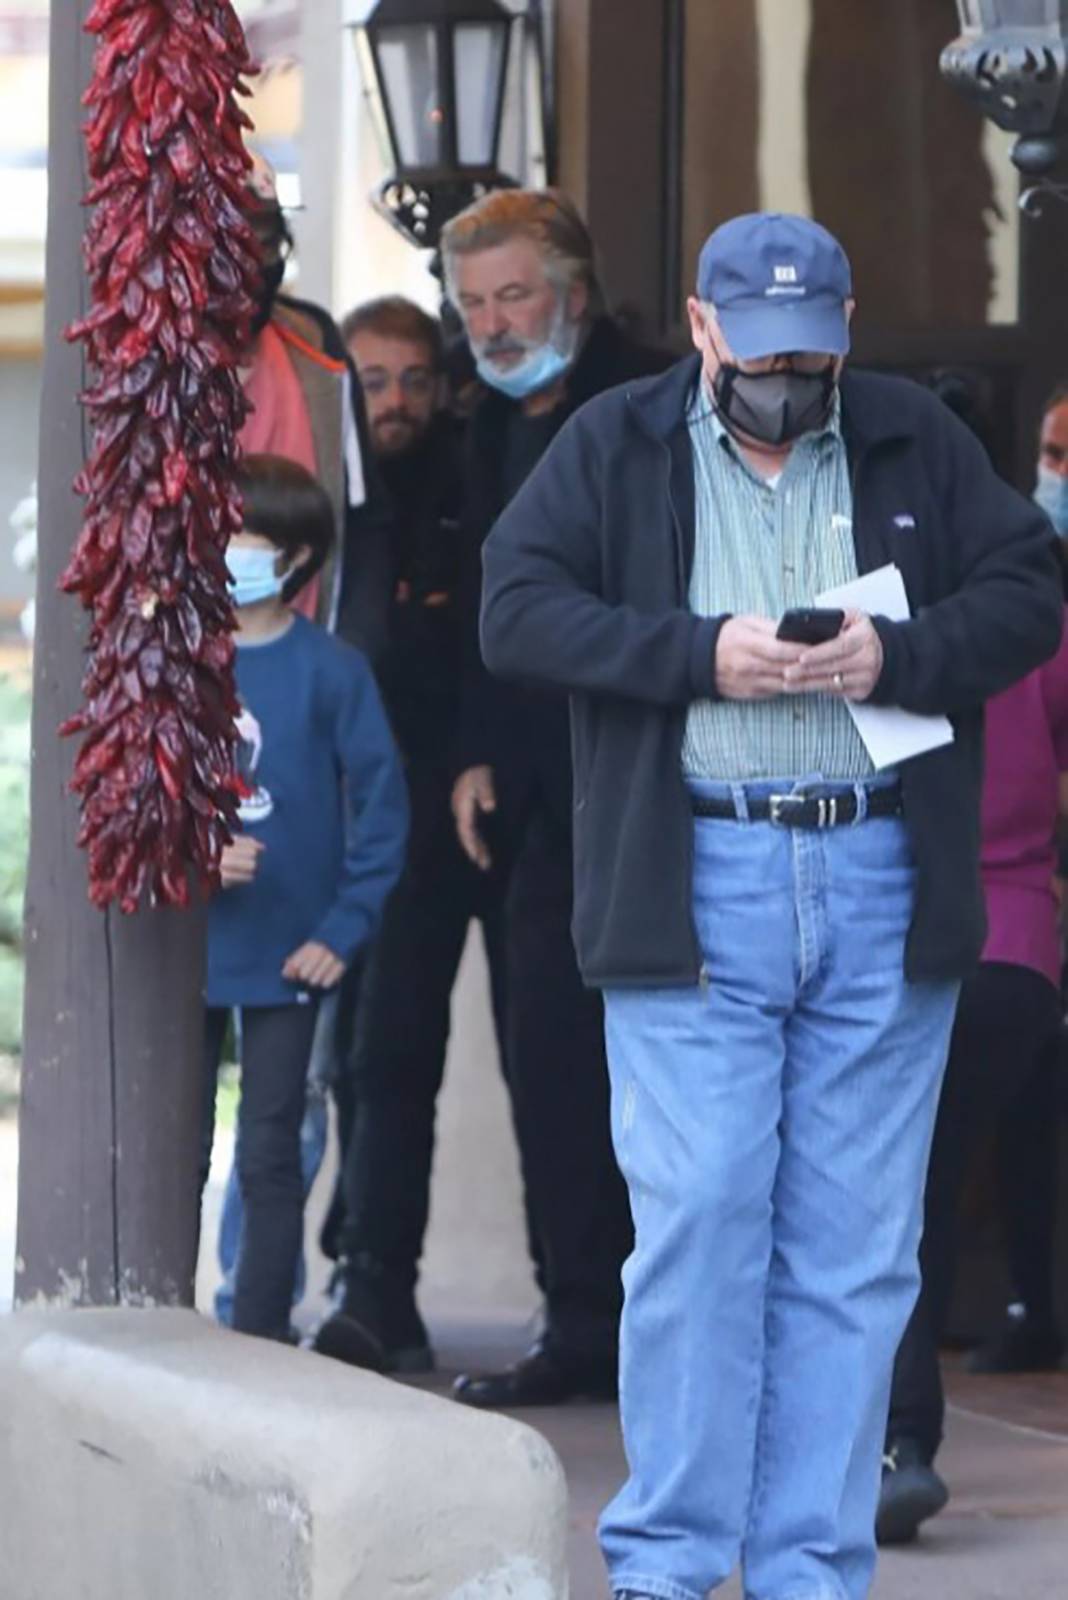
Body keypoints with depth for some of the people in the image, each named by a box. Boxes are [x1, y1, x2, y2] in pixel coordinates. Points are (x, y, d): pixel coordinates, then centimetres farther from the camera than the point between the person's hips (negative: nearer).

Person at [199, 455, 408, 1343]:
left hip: (286, 959, -2)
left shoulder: (331, 670, -5)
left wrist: (344, 930, -10)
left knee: (270, 1160, 4)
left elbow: (380, 805, -4)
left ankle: (260, 1339, 11)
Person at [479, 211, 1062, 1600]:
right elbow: (516, 610, -1)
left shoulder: (919, 444, 13)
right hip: (692, 889, -2)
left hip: (882, 890, 2)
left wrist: (895, 655, -9)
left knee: (854, 1249, 3)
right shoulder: (614, 449, 7)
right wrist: (700, 652, -12)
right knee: (696, 1223, -8)